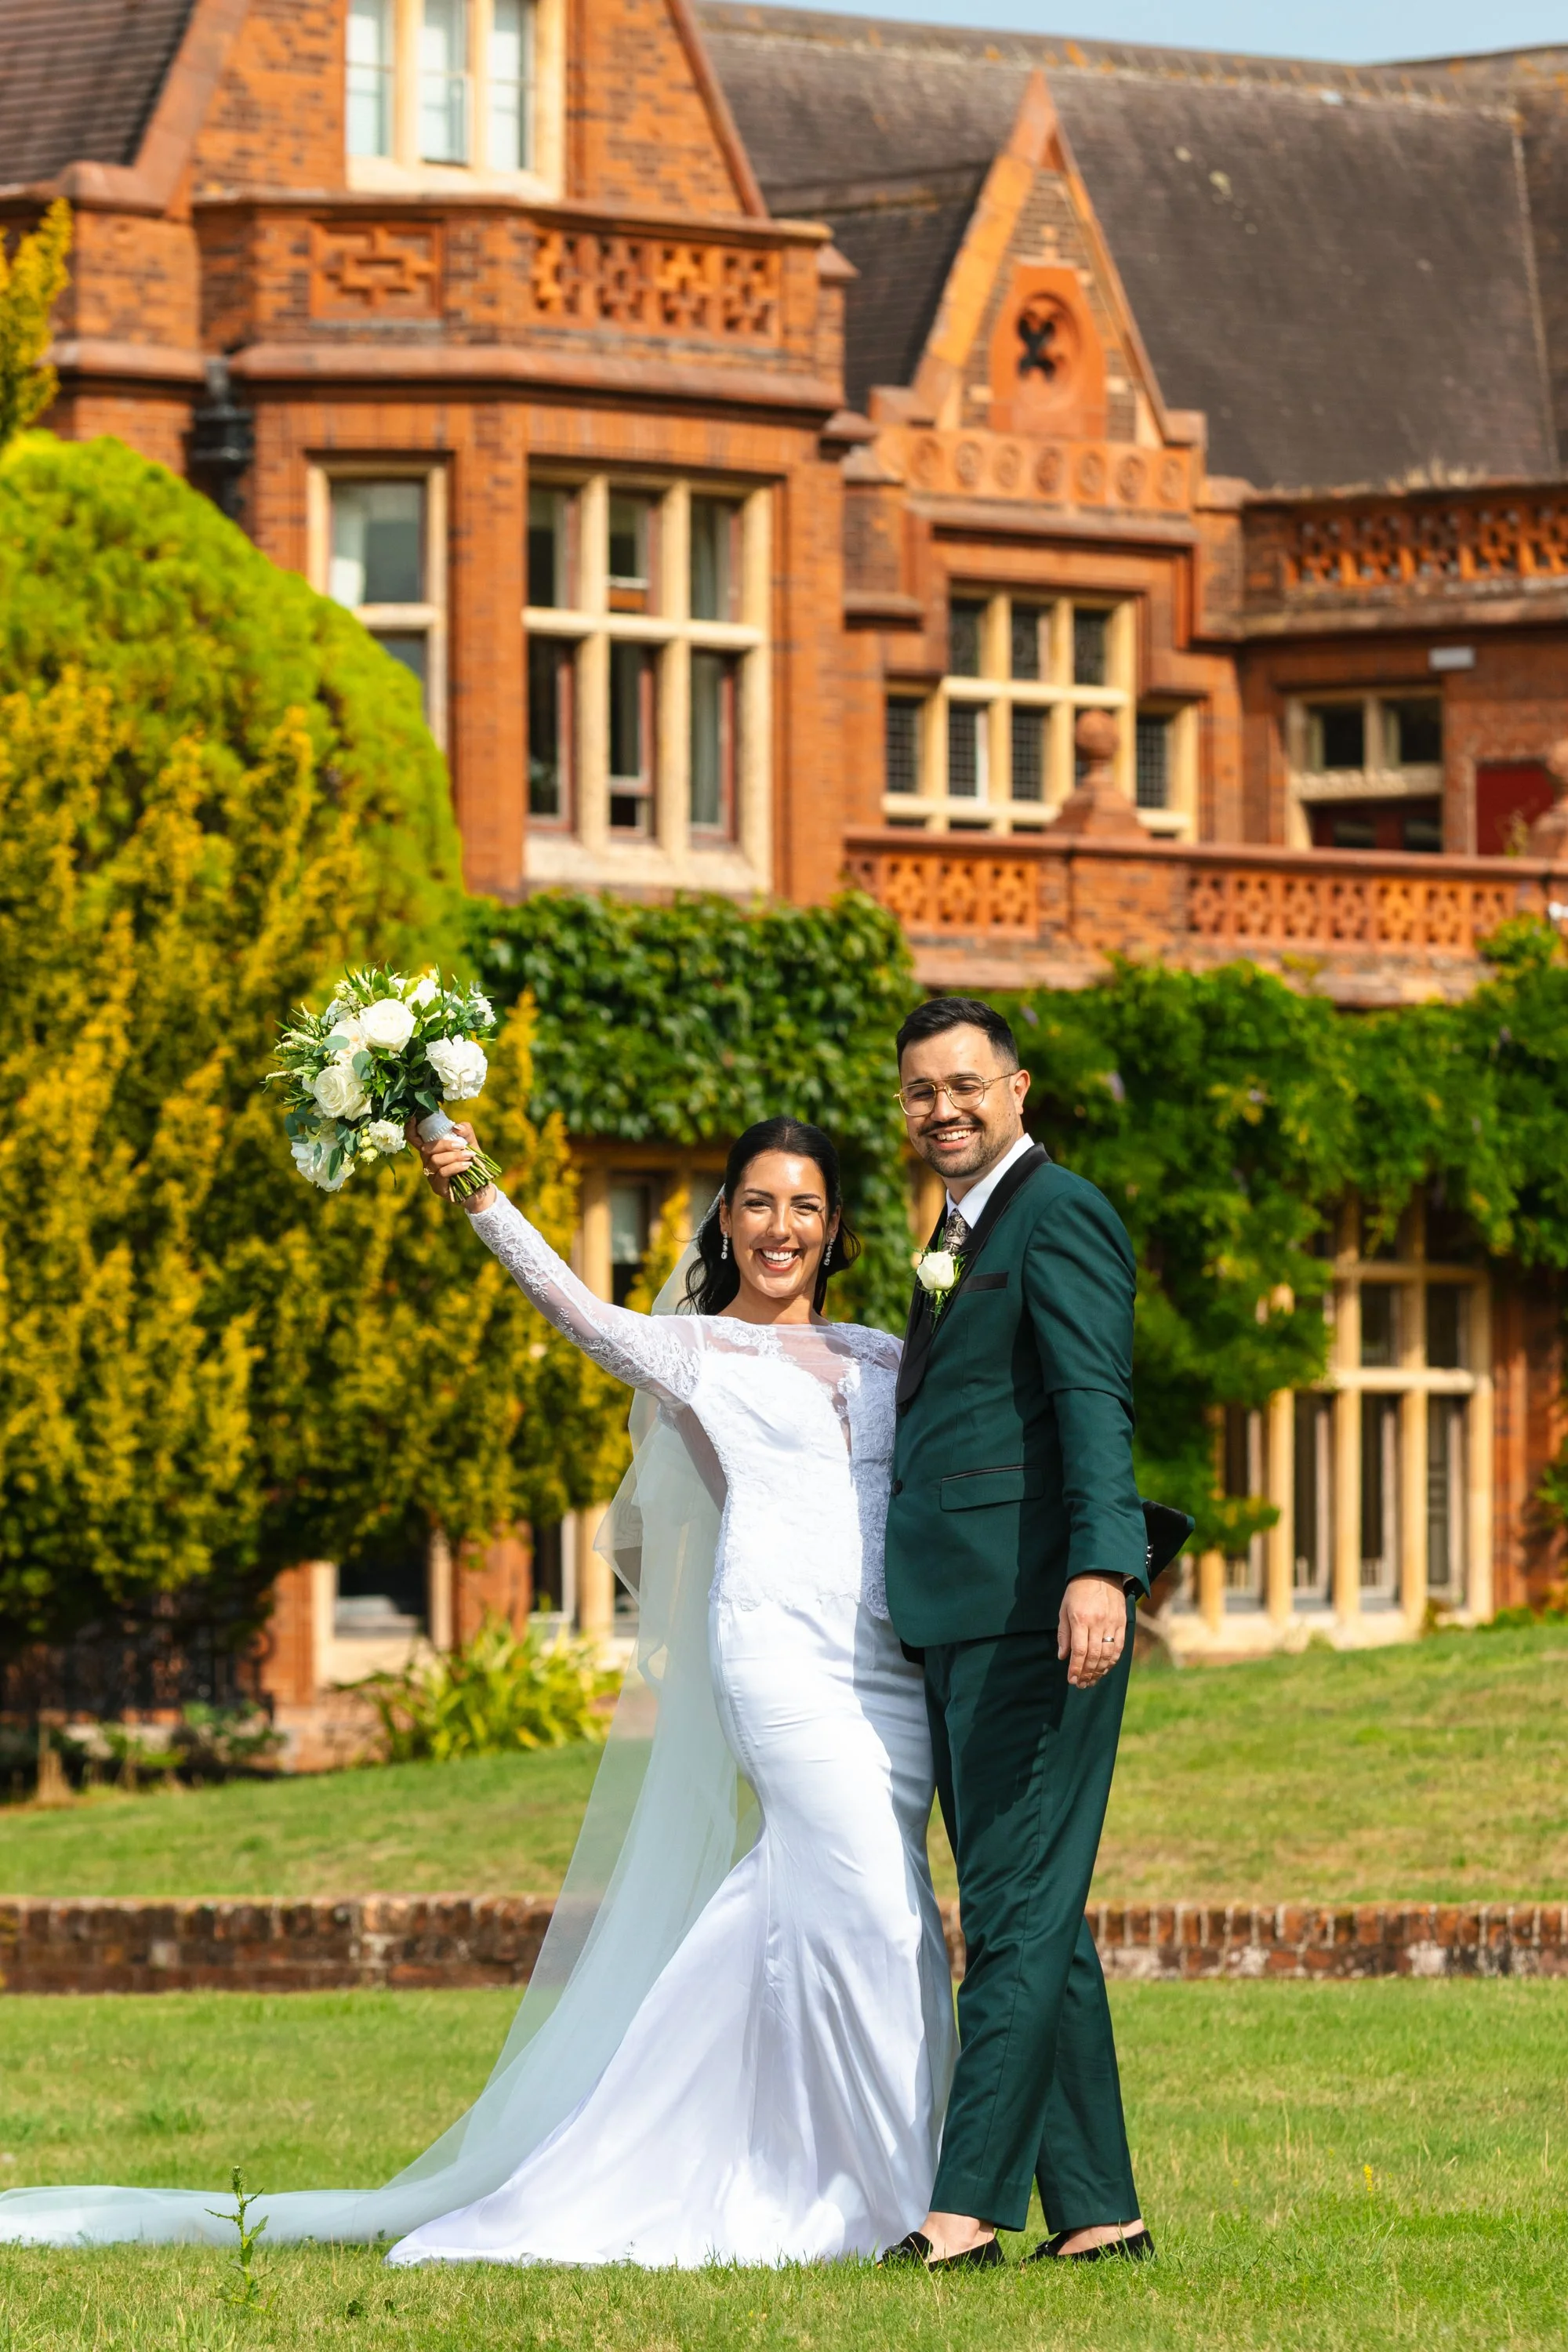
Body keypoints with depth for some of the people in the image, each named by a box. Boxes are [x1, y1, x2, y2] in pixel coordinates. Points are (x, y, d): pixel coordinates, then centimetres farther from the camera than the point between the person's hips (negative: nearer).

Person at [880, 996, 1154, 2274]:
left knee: (1021, 1912, -10)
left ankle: (973, 2202, -13)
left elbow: (1095, 1401, -17)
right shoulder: (963, 1230, 24)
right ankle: (1096, 2207, 12)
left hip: (1035, 1615, -10)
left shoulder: (1058, 1213, -6)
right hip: (962, 1625, 10)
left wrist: (1100, 1570, -28)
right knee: (1031, 1921, 9)